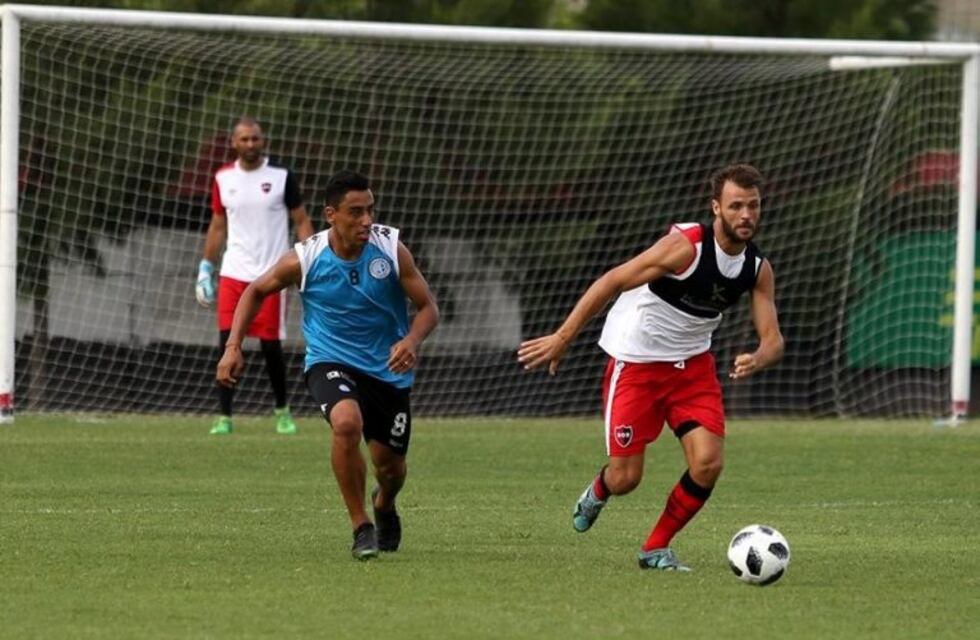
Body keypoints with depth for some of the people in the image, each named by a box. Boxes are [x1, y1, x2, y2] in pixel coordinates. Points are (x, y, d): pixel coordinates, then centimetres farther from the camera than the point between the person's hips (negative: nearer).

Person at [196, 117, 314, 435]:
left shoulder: (281, 177, -1)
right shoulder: (223, 179, 7)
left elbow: (302, 222, 3)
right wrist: (206, 268, 12)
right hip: (233, 274, 2)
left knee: (270, 345, 0)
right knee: (227, 343, -6)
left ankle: (282, 411, 20)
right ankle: (224, 417, -3)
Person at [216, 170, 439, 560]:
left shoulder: (391, 250, -15)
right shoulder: (304, 260, -16)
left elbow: (428, 307, -7)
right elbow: (256, 292, 3)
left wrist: (412, 341, -29)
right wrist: (233, 347, -7)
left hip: (388, 368, 2)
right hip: (330, 362, -2)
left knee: (391, 466, 9)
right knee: (347, 423, -34)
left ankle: (384, 505, 50)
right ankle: (361, 528, -18)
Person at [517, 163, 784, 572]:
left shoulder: (758, 269, -5)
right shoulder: (686, 246, -24)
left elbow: (772, 339, -4)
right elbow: (611, 282, -23)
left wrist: (756, 361, -30)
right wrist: (562, 338, -26)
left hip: (692, 363, 5)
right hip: (636, 360, -5)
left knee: (708, 464, -13)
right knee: (625, 479, -5)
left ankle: (656, 549, 8)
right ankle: (598, 491, 34)